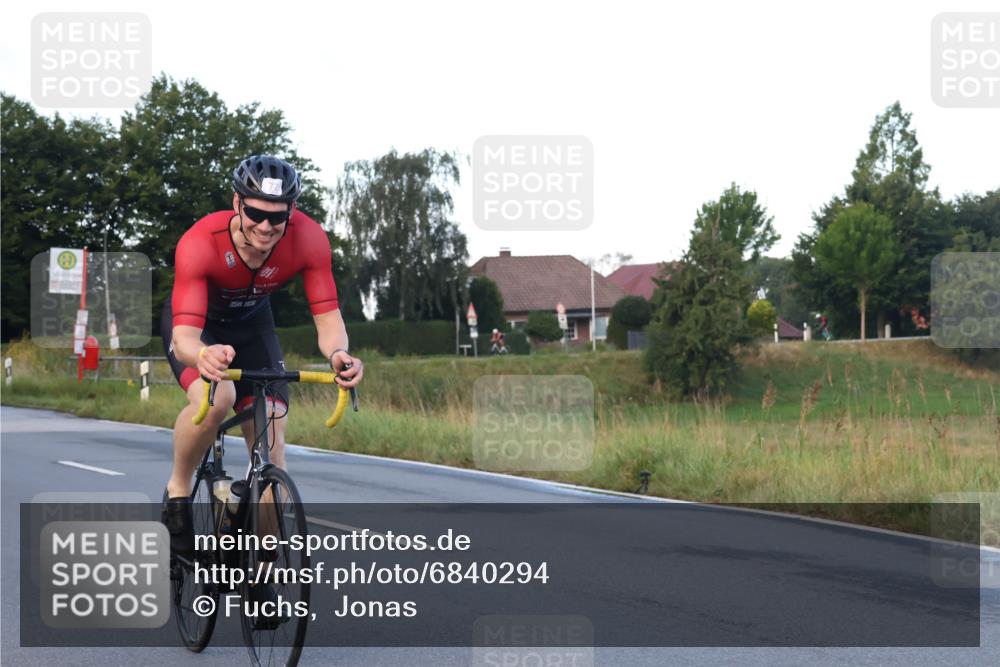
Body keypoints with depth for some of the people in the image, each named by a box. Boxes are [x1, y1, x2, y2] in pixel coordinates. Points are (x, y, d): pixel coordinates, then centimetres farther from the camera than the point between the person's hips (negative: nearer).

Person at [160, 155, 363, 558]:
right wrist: (202, 354, -67)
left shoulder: (308, 239, -29)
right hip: (195, 325, -3)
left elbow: (328, 317, -28)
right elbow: (184, 335, -43)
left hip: (251, 325, 3)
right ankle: (178, 491, -9)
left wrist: (338, 354, -52)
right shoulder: (200, 243, -37)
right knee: (215, 399, -36)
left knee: (271, 450, -8)